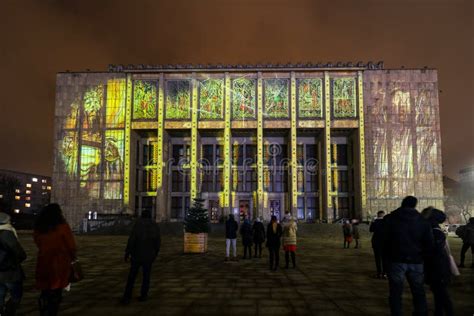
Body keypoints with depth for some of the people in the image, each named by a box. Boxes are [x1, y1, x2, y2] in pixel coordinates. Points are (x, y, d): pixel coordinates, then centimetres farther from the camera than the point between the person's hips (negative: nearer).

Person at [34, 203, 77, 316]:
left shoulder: (38, 229, 0)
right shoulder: (62, 227, -14)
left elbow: (39, 244, 8)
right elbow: (71, 246, -10)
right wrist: (72, 257, 7)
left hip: (43, 264, 4)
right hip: (59, 264, -4)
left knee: (45, 292, 18)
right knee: (55, 294, 8)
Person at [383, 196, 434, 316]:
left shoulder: (390, 219, -3)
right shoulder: (423, 221, 3)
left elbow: (385, 240, -5)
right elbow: (429, 243, 2)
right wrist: (420, 255, 17)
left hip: (397, 260, -2)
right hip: (416, 261, 2)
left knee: (396, 292, 6)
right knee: (418, 291, 15)